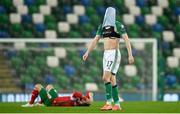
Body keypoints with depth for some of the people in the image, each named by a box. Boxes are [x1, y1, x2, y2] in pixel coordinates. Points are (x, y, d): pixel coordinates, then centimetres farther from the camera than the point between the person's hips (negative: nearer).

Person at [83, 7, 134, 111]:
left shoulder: (118, 25, -8)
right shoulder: (102, 26, 14)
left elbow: (127, 40, -13)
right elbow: (95, 41, 17)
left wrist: (130, 55, -20)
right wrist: (87, 52, 7)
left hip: (114, 54, -7)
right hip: (106, 54, 7)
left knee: (106, 77, -18)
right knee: (111, 79, 6)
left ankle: (109, 103, -18)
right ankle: (117, 104, 9)